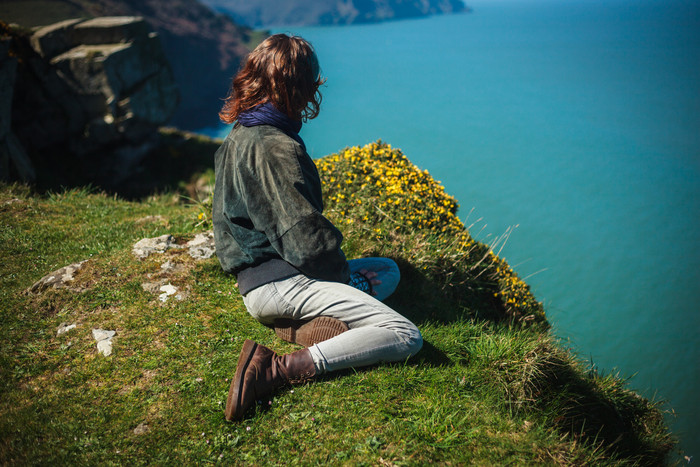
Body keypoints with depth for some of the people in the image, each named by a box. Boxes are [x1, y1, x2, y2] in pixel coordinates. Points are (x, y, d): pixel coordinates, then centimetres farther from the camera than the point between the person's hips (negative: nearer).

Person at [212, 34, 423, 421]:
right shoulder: (276, 148, -17)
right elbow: (308, 239, -22)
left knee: (388, 270, 21)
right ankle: (275, 370, -23)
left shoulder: (236, 138, 14)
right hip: (279, 282, -10)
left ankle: (310, 325, -6)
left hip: (253, 279, 10)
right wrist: (343, 275, 0)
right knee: (405, 337, -17)